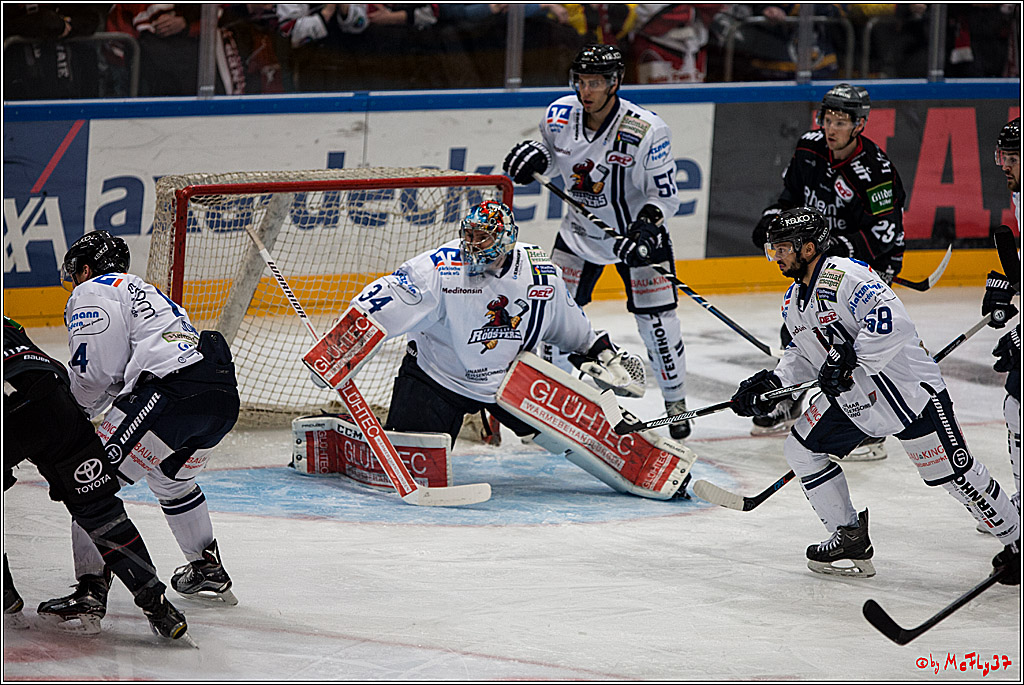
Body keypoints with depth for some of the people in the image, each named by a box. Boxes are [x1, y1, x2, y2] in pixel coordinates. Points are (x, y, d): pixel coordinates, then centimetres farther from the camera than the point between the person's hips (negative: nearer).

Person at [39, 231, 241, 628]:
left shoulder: (91, 293, 7)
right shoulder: (141, 291, 35)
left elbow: (97, 370, -4)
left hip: (173, 394, -9)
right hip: (224, 398, 9)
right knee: (171, 478, 34)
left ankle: (91, 589, -13)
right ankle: (209, 573, 45)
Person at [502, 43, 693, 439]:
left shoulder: (647, 131, -25)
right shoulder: (561, 115, -12)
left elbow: (666, 194, -16)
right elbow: (549, 150, 10)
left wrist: (647, 224, -33)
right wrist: (532, 157, -13)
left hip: (638, 231, -4)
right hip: (581, 229, 4)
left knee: (656, 318, -7)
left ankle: (675, 400, 13)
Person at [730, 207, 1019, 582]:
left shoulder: (845, 275, -22)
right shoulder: (793, 301, 9)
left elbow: (893, 321, -33)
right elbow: (801, 354, 17)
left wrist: (850, 358, -35)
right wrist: (772, 382, 0)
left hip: (908, 388, -9)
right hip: (850, 399, 9)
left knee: (952, 472, -6)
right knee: (801, 449, 4)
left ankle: (1015, 541, 10)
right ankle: (851, 540, 13)